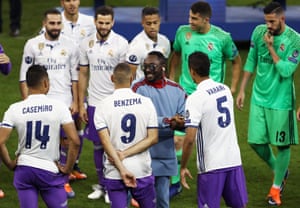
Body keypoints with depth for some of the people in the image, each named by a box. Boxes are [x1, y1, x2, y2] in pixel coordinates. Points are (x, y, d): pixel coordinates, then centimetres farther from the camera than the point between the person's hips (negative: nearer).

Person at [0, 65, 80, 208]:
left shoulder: (14, 109, -4)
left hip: (23, 169, 2)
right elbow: (75, 141, -13)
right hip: (50, 170, -2)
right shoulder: (59, 107, -8)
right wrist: (67, 168, 0)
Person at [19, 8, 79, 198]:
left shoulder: (70, 45, 3)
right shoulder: (33, 45, -1)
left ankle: (64, 181, 8)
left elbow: (75, 77, 8)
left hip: (64, 102, 1)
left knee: (66, 141, -1)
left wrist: (75, 102, 2)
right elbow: (24, 76, 1)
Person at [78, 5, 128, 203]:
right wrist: (81, 105, 7)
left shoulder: (121, 44, -8)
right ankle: (101, 185, 20)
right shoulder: (87, 44, 4)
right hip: (94, 103, 4)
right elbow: (83, 75, 9)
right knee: (98, 145, 9)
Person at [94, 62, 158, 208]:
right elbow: (153, 138, -5)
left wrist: (122, 170, -16)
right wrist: (125, 154, -8)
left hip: (114, 174, -1)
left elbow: (105, 141, -13)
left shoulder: (103, 106, -5)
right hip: (142, 171, 1)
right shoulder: (146, 103, -1)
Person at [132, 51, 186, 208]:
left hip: (167, 156, 4)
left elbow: (185, 121, 2)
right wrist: (167, 121, -23)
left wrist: (178, 123, -21)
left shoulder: (176, 90, 7)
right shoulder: (138, 89, -6)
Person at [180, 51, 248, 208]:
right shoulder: (225, 90, 7)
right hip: (234, 159, 6)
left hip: (211, 165, -6)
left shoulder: (195, 99, -14)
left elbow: (190, 139, -18)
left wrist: (183, 167, -7)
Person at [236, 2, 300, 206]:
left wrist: (270, 47, -19)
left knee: (283, 145, 4)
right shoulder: (259, 32, -1)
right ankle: (280, 171, 33)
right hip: (259, 97, 4)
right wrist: (242, 90, 10)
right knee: (256, 141, 6)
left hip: (281, 101, -4)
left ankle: (276, 186, 22)